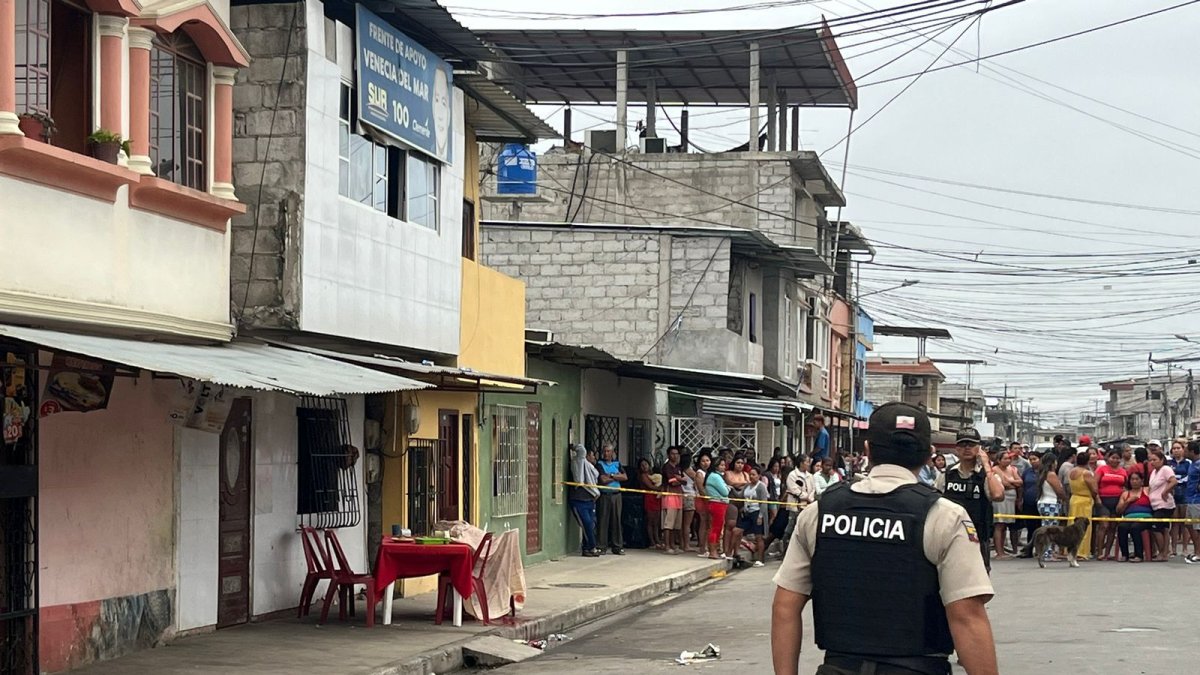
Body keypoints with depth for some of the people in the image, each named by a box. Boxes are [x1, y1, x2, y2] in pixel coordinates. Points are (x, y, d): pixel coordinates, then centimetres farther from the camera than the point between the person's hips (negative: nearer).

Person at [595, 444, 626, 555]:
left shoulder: (617, 464, 14)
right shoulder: (599, 464, 2)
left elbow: (625, 477, 2)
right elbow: (603, 479, -11)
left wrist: (611, 476, -7)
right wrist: (617, 476, -1)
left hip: (616, 495, 3)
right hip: (604, 495, -3)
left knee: (616, 520, 2)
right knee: (603, 520, -4)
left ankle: (617, 546, 7)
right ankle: (601, 546, 0)